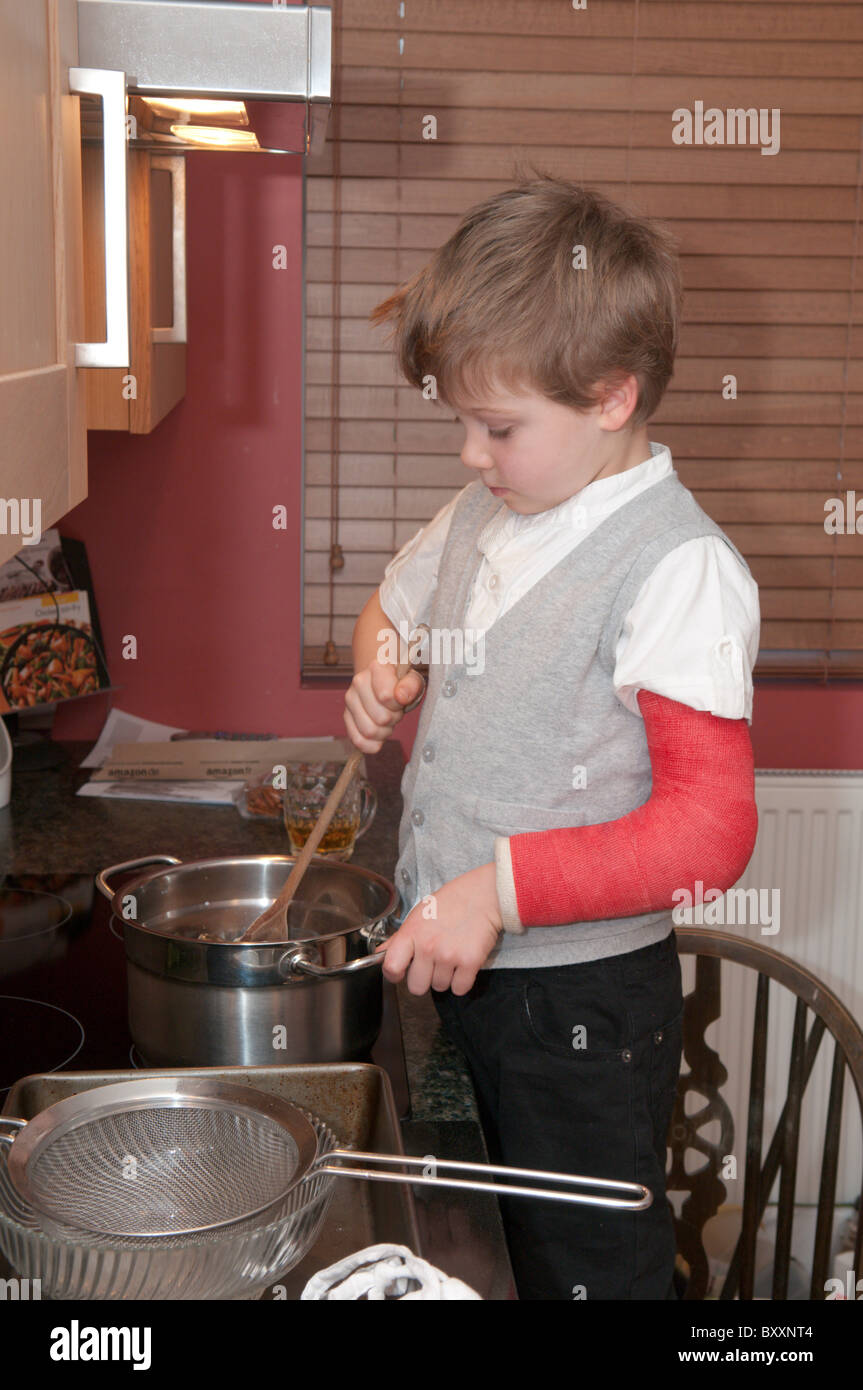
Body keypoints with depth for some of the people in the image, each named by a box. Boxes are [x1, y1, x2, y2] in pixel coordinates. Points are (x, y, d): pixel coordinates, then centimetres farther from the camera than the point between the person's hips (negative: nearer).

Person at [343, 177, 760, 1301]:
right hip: (453, 965, 7)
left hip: (585, 1000, -7)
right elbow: (392, 607, 24)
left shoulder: (677, 566, -20)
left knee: (585, 1263, 11)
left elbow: (710, 831, -25)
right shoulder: (484, 516, 3)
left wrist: (504, 885, -30)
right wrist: (381, 673, 2)